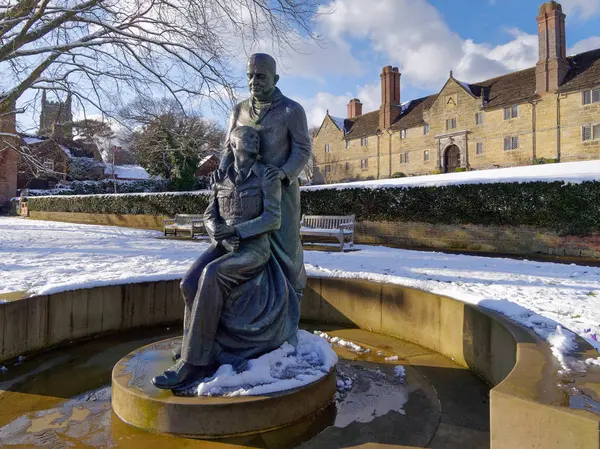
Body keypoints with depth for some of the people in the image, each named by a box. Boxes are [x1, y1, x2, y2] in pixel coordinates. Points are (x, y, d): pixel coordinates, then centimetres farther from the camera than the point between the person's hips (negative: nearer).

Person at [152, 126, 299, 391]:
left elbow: (272, 220, -10)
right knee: (190, 284, -26)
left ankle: (193, 362, -23)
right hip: (222, 246, 5)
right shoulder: (220, 178, 12)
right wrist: (222, 236, -14)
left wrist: (235, 231, -20)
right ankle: (210, 356, -13)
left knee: (210, 277, -33)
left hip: (254, 248, -4)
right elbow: (210, 217, 8)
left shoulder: (268, 176, -1)